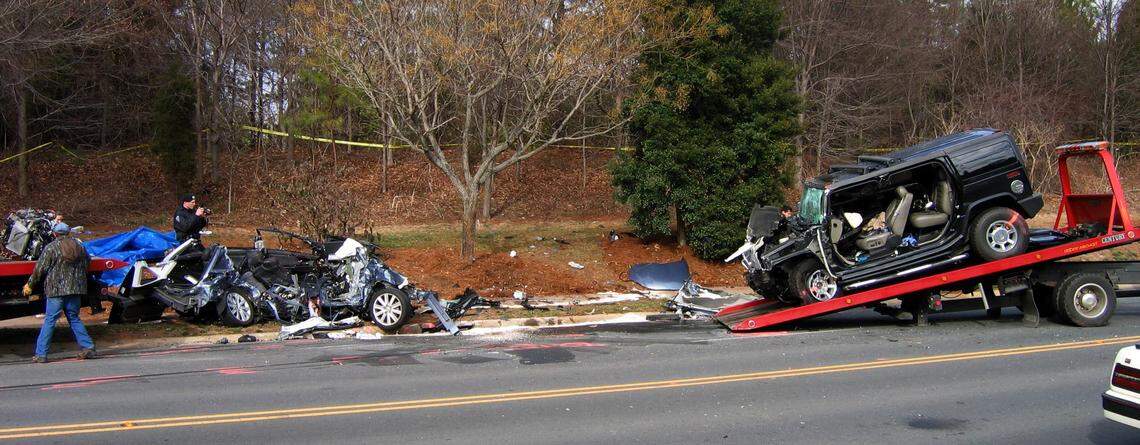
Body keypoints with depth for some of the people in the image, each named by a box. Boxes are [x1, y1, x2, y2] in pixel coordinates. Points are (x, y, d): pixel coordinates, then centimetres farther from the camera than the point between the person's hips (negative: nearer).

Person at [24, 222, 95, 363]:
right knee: (74, 319, 14)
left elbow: (40, 269, -4)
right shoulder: (80, 247, 9)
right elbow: (87, 264, 15)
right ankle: (88, 347, 8)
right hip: (75, 289, 4)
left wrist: (30, 285, 8)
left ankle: (40, 354, 0)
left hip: (56, 289, -4)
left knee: (49, 321, -1)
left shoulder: (51, 248, -5)